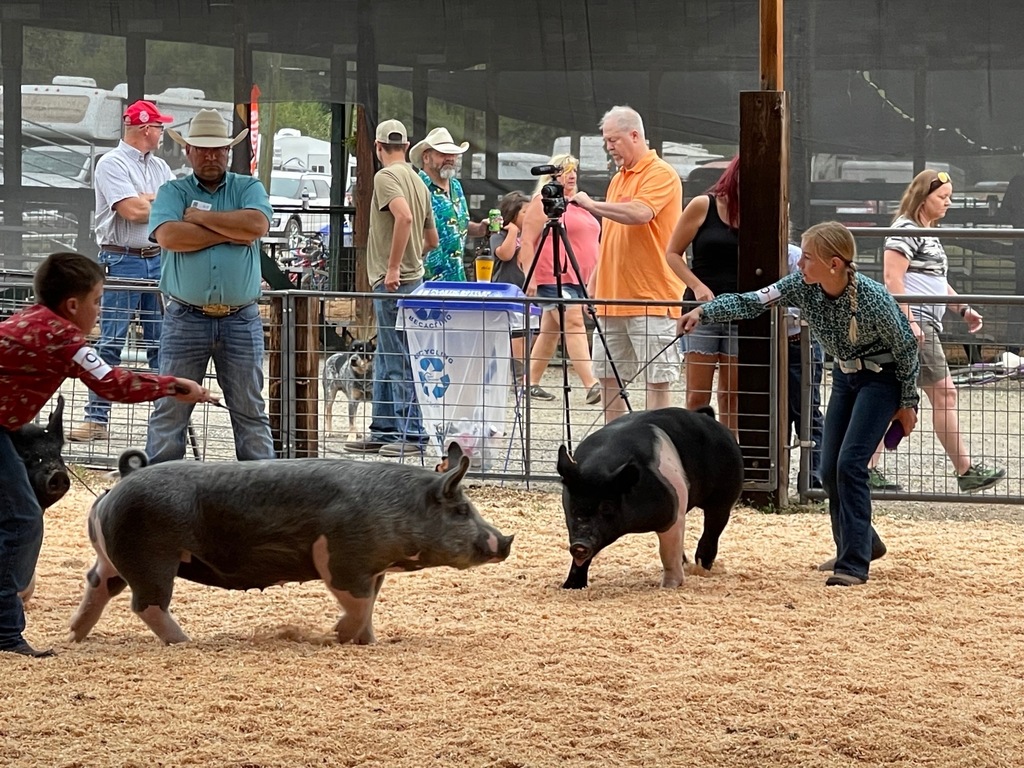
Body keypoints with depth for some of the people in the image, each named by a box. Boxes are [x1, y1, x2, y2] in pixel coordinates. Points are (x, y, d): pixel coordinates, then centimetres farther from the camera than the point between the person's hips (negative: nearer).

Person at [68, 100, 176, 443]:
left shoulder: (159, 168, 16)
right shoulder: (112, 164, -7)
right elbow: (131, 211, -17)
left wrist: (147, 200, -10)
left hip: (157, 260, 7)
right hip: (122, 262, -7)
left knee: (161, 341, 9)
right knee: (110, 342, -6)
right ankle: (96, 418, -5)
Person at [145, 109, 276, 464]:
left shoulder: (249, 188, 10)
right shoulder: (172, 192, 7)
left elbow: (257, 224, -12)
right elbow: (169, 236, -13)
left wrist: (202, 217, -6)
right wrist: (229, 233, -9)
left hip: (241, 319, 1)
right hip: (185, 318, -1)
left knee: (250, 409, 6)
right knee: (170, 407, 1)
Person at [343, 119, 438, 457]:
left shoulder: (386, 176, -11)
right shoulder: (417, 181, 16)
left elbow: (404, 217, -28)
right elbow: (431, 239, 21)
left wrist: (393, 267, -23)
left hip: (393, 281, -9)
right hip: (412, 276, 9)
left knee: (399, 359, -6)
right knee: (386, 360, 15)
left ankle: (412, 433, -5)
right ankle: (384, 432, 19)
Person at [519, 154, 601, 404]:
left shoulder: (578, 204, 21)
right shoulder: (543, 203, -5)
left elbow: (590, 243, 28)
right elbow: (527, 242, -10)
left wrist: (594, 278, 24)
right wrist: (530, 278, -17)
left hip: (577, 279, 9)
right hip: (554, 278, -9)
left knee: (551, 331, 10)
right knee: (574, 324, -17)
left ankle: (532, 383, 14)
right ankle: (592, 385, -27)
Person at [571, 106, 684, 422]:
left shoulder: (660, 174, -8)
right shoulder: (618, 179, 19)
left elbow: (639, 213, -27)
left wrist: (592, 205, -17)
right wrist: (593, 286, 19)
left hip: (651, 299, -9)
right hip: (613, 298, 9)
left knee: (657, 379, -7)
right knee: (607, 375, 10)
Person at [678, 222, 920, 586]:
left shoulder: (872, 298, -30)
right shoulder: (801, 286, -16)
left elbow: (906, 348, -16)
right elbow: (751, 302, -16)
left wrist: (908, 403, -8)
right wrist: (704, 311, -32)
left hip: (882, 377, -7)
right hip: (845, 374, 7)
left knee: (850, 464, -17)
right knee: (830, 471, 5)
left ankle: (854, 564, -13)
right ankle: (863, 543, 27)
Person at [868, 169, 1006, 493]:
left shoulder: (928, 234, 21)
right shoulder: (905, 230, -10)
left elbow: (935, 281, 29)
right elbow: (892, 278, -18)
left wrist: (963, 309, 19)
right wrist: (908, 320, -24)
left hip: (924, 326, 10)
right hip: (913, 323, -10)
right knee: (944, 393, -7)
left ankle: (869, 470, 7)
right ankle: (967, 472, -5)